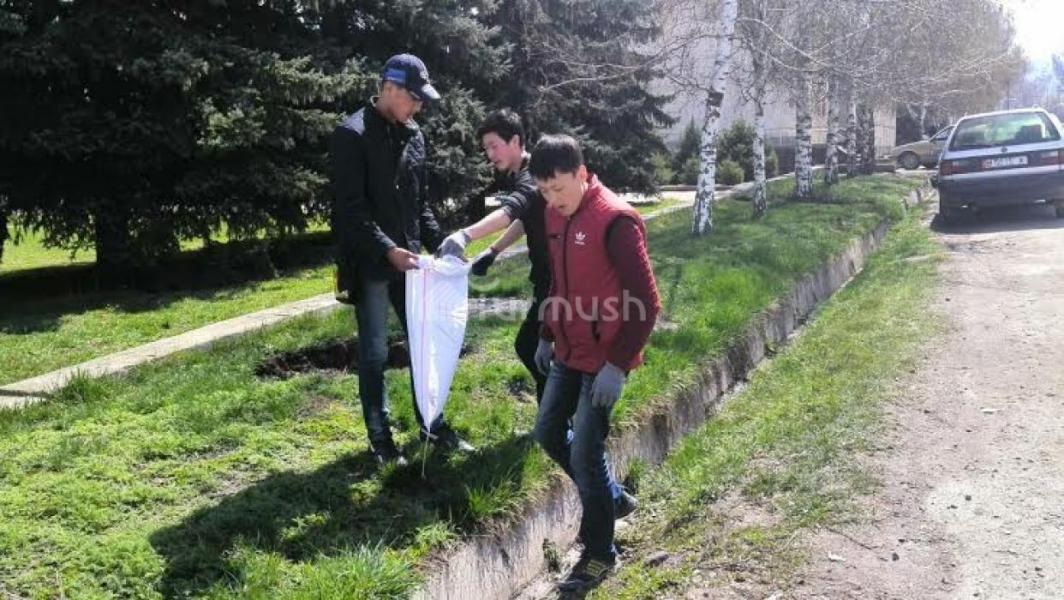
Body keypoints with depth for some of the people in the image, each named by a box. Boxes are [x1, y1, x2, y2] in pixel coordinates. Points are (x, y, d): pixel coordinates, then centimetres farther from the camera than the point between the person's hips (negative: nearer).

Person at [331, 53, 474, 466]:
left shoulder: (413, 136, 10)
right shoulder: (351, 135, -11)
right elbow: (351, 208, -17)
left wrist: (438, 246, 6)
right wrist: (387, 249, -24)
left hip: (407, 261, 7)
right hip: (371, 265, -6)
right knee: (374, 354, 5)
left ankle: (432, 427, 26)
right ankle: (380, 439, 17)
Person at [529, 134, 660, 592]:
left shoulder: (615, 220, -21)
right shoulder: (555, 216, 4)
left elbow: (645, 304, -21)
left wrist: (617, 365, -23)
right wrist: (546, 337, 19)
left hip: (603, 360, -8)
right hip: (568, 353, 8)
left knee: (585, 452, -4)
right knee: (548, 432, 16)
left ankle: (600, 554, 14)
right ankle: (606, 496, 38)